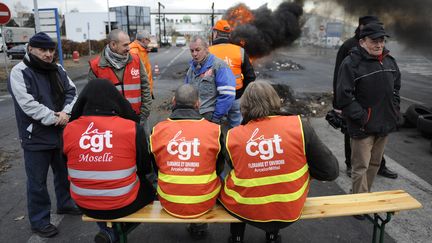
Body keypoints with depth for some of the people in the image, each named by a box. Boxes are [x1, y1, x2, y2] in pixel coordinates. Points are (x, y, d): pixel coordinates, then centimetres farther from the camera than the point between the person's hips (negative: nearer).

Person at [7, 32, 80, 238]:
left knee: (64, 172, 21)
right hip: (36, 137, -6)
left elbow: (71, 92, 5)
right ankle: (39, 220, 22)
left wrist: (66, 113, -13)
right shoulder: (19, 72, -13)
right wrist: (55, 118, -18)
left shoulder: (57, 69, 7)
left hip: (61, 133, 6)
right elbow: (29, 105, -21)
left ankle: (65, 203, 42)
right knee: (37, 181, 6)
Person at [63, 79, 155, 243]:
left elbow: (69, 165, 7)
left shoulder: (69, 129, -9)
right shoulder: (132, 128, -17)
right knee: (149, 189, 23)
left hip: (84, 205, 4)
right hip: (123, 205, -4)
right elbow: (146, 168, -4)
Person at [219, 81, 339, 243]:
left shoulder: (232, 136, -13)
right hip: (288, 213, 1)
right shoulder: (299, 126, -15)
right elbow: (331, 171, -10)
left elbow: (236, 170, 2)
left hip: (243, 212, 0)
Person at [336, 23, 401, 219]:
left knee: (375, 163, 18)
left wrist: (394, 110, 11)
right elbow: (344, 96, -19)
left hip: (384, 124, 8)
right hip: (363, 127, -7)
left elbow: (396, 87, 22)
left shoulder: (389, 61, 9)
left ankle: (365, 194, 35)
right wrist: (361, 118, -18)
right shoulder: (351, 63, -15)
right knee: (361, 166, 0)